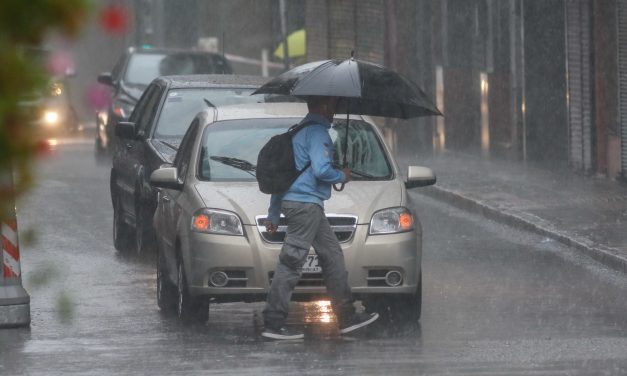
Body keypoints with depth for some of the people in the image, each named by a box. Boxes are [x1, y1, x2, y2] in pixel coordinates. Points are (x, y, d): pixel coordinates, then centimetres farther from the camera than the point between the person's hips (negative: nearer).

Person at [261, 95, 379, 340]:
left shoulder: (298, 132, 20)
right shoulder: (317, 132, -11)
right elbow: (321, 170, -23)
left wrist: (273, 214, 25)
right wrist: (343, 176, 0)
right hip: (306, 203, -10)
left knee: (332, 255, 13)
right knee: (291, 263, -9)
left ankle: (347, 317, 15)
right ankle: (273, 323, -9)